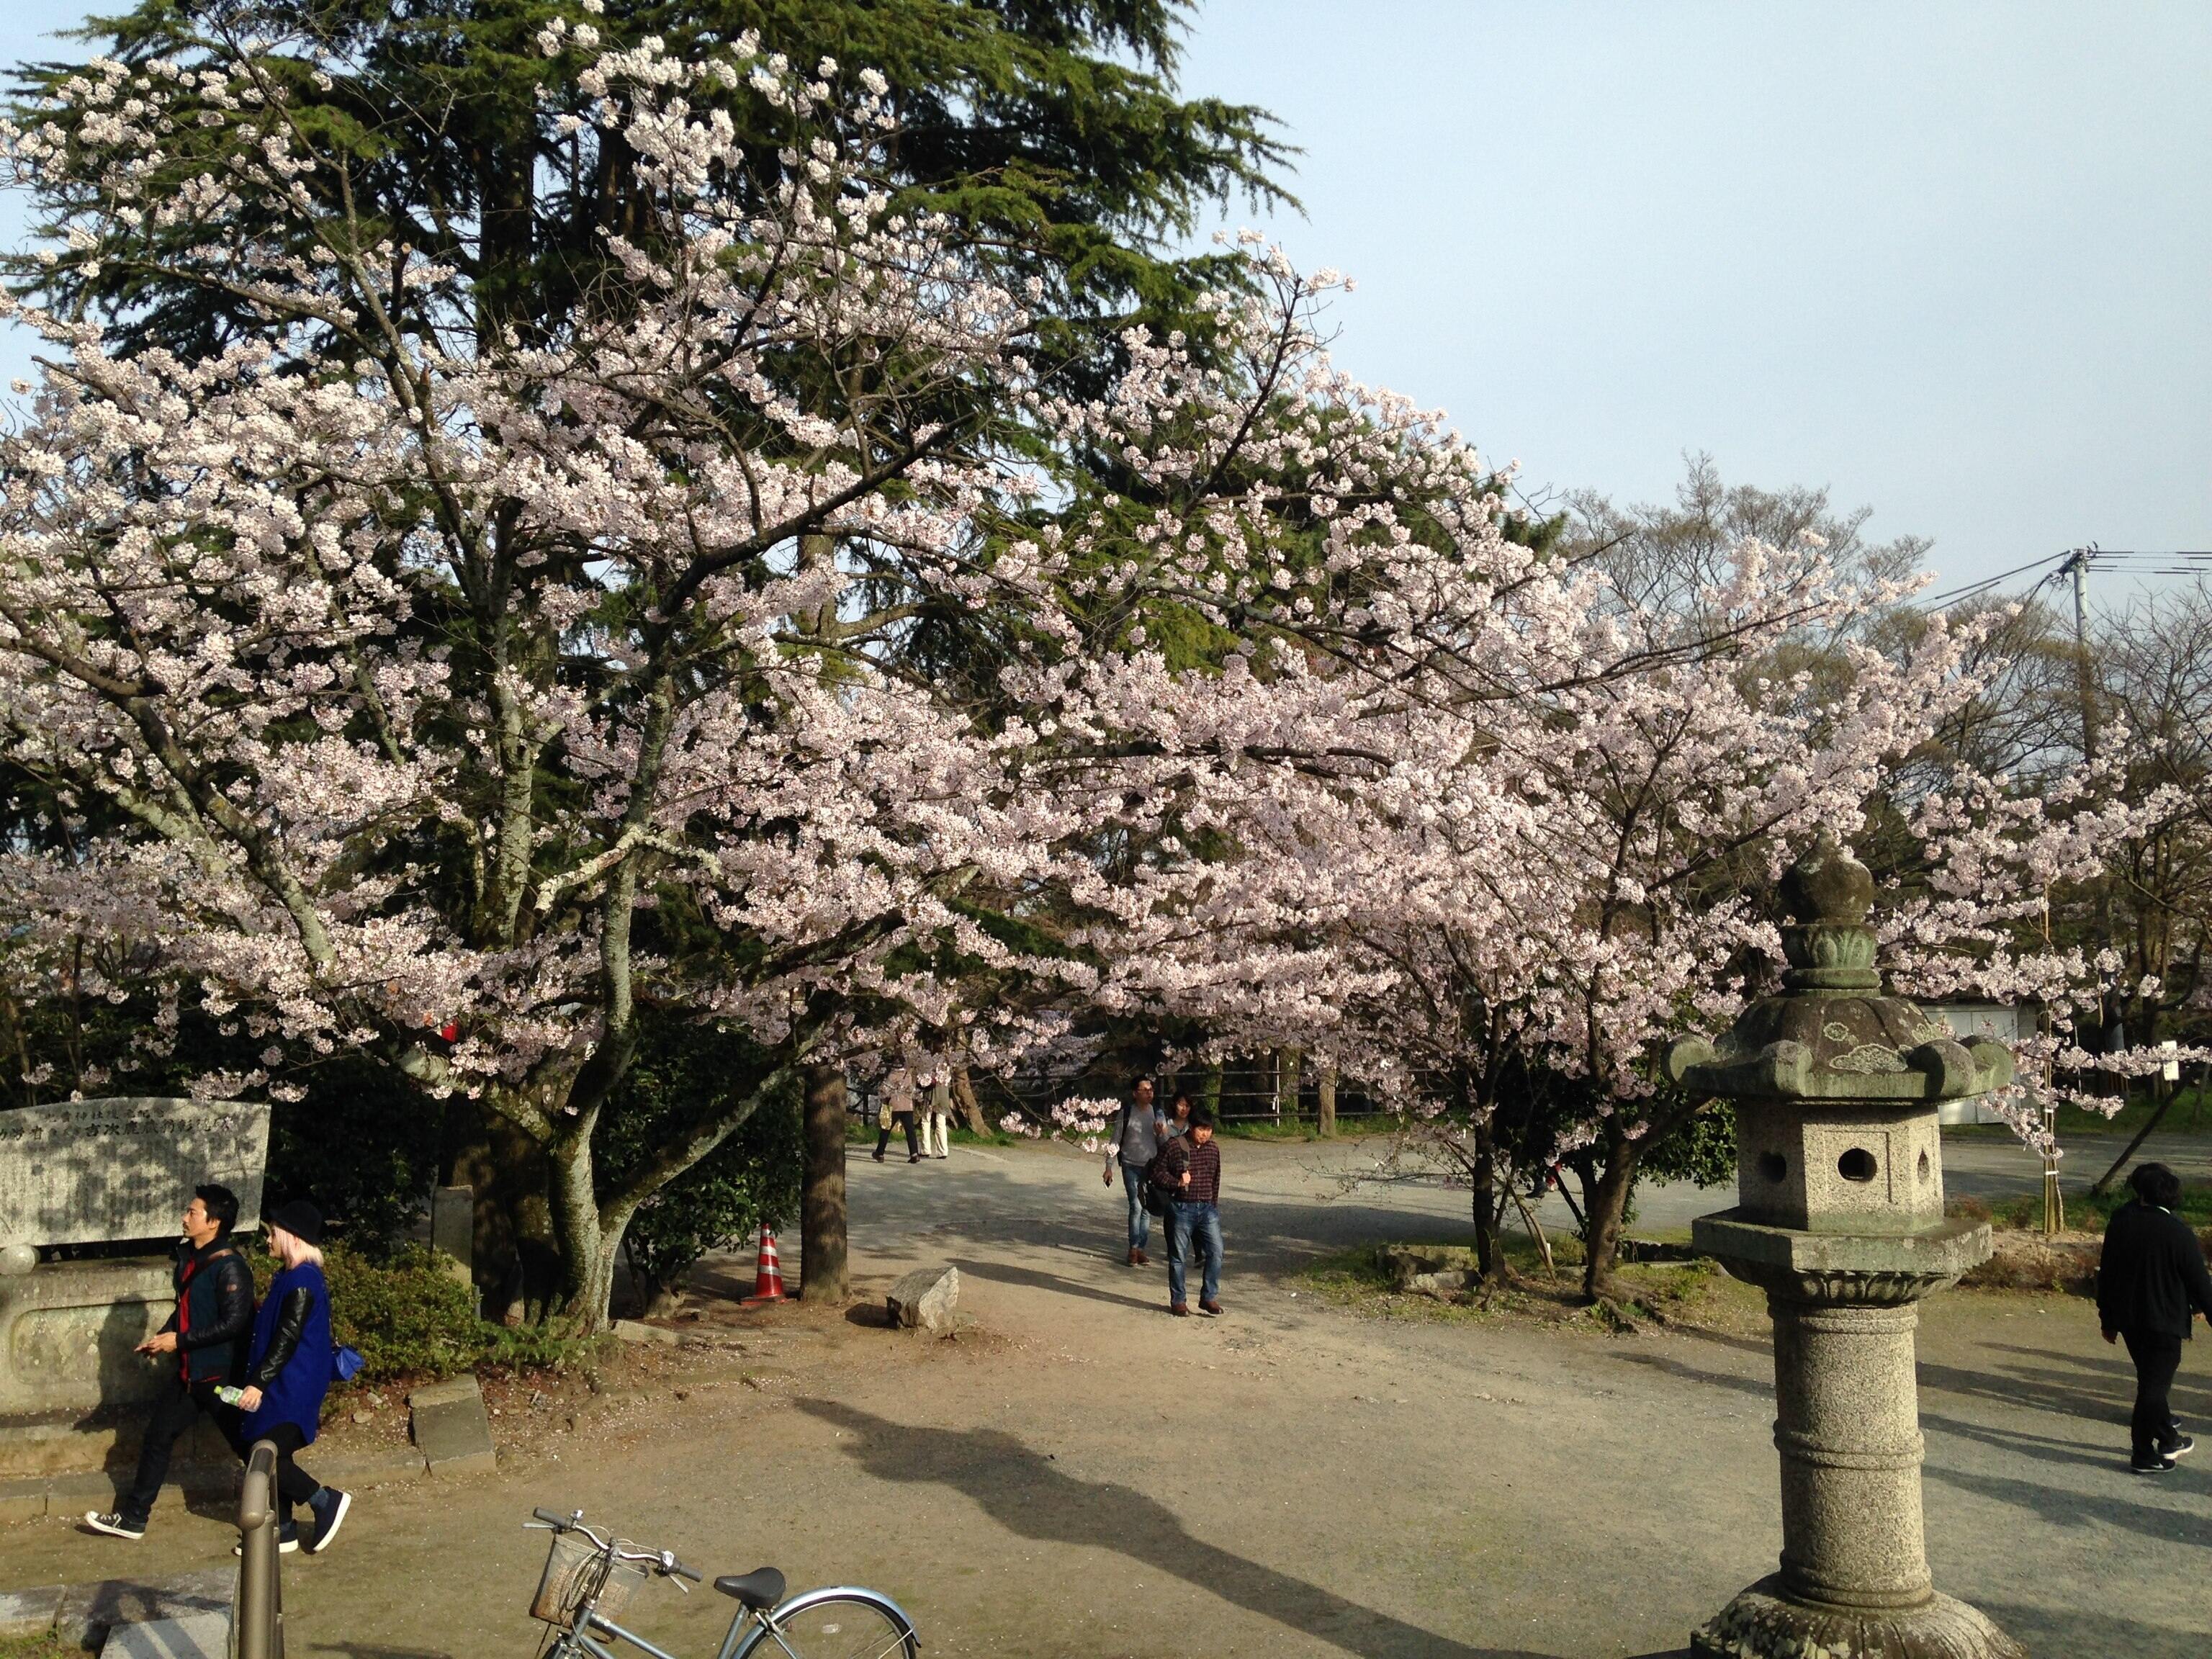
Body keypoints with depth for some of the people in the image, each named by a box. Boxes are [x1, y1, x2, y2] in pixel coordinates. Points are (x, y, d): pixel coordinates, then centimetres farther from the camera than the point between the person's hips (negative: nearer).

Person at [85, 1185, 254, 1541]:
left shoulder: (229, 1267, -22)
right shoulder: (189, 1256, 6)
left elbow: (233, 1323, -26)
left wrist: (179, 1340, -20)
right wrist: (162, 1336, 5)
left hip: (220, 1373, -9)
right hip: (188, 1370, 9)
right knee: (157, 1437, 15)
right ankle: (132, 1518, 29)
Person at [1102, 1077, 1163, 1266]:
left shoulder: (1157, 1113, 6)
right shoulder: (1126, 1113, -5)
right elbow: (1115, 1140, 1)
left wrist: (1160, 1134, -11)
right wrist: (1109, 1167, -2)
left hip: (1151, 1166, 3)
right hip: (1131, 1166, -3)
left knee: (1147, 1209, 5)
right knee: (1136, 1206, -10)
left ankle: (1141, 1248, 14)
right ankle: (1133, 1249, -1)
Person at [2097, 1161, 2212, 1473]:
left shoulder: (2120, 1222, -3)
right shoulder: (2178, 1233, -17)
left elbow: (2106, 1274, 4)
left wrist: (2108, 1319, 14)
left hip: (2127, 1317, 5)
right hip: (2164, 1321, -5)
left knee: (2151, 1379, 21)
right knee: (2154, 1384, 2)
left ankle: (2167, 1438, 35)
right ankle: (2144, 1455, 7)